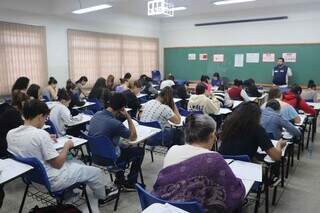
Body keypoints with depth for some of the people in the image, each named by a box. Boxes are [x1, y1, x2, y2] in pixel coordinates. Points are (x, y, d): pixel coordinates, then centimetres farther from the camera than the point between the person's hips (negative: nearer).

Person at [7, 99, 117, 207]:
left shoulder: (10, 134, -5)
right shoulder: (40, 134, -29)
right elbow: (58, 164, -22)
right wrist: (67, 146, -8)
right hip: (52, 181, -9)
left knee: (77, 162, 27)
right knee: (96, 172, 6)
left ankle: (99, 189, 38)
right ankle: (102, 196, 34)